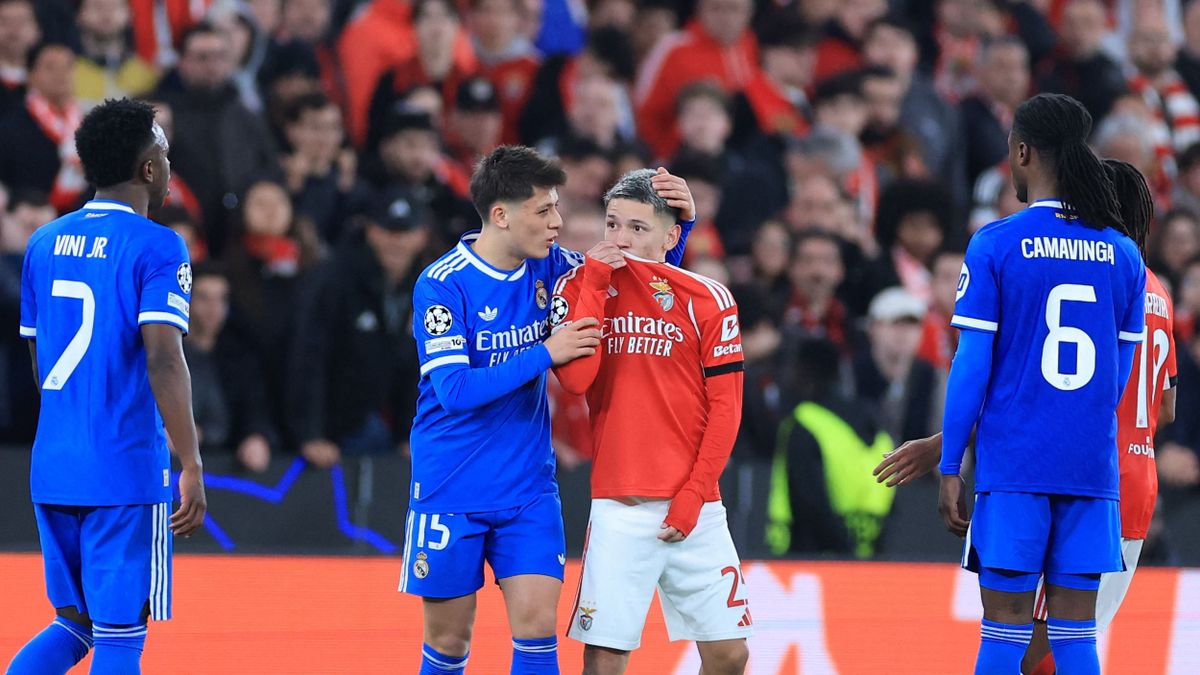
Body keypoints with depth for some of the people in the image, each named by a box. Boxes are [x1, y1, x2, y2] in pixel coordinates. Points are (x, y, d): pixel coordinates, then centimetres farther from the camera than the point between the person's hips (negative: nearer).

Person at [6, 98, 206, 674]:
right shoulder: (156, 248, -9)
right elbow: (162, 358, -19)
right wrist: (191, 465, -17)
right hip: (126, 473, -6)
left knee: (74, 623, 17)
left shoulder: (45, 243, 11)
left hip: (52, 469, 6)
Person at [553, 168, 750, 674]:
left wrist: (692, 496, -7)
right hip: (618, 511, -1)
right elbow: (575, 379, -12)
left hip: (694, 511, 1)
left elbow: (725, 408, 1)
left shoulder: (706, 300, 1)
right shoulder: (579, 288, 3)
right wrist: (595, 283, -11)